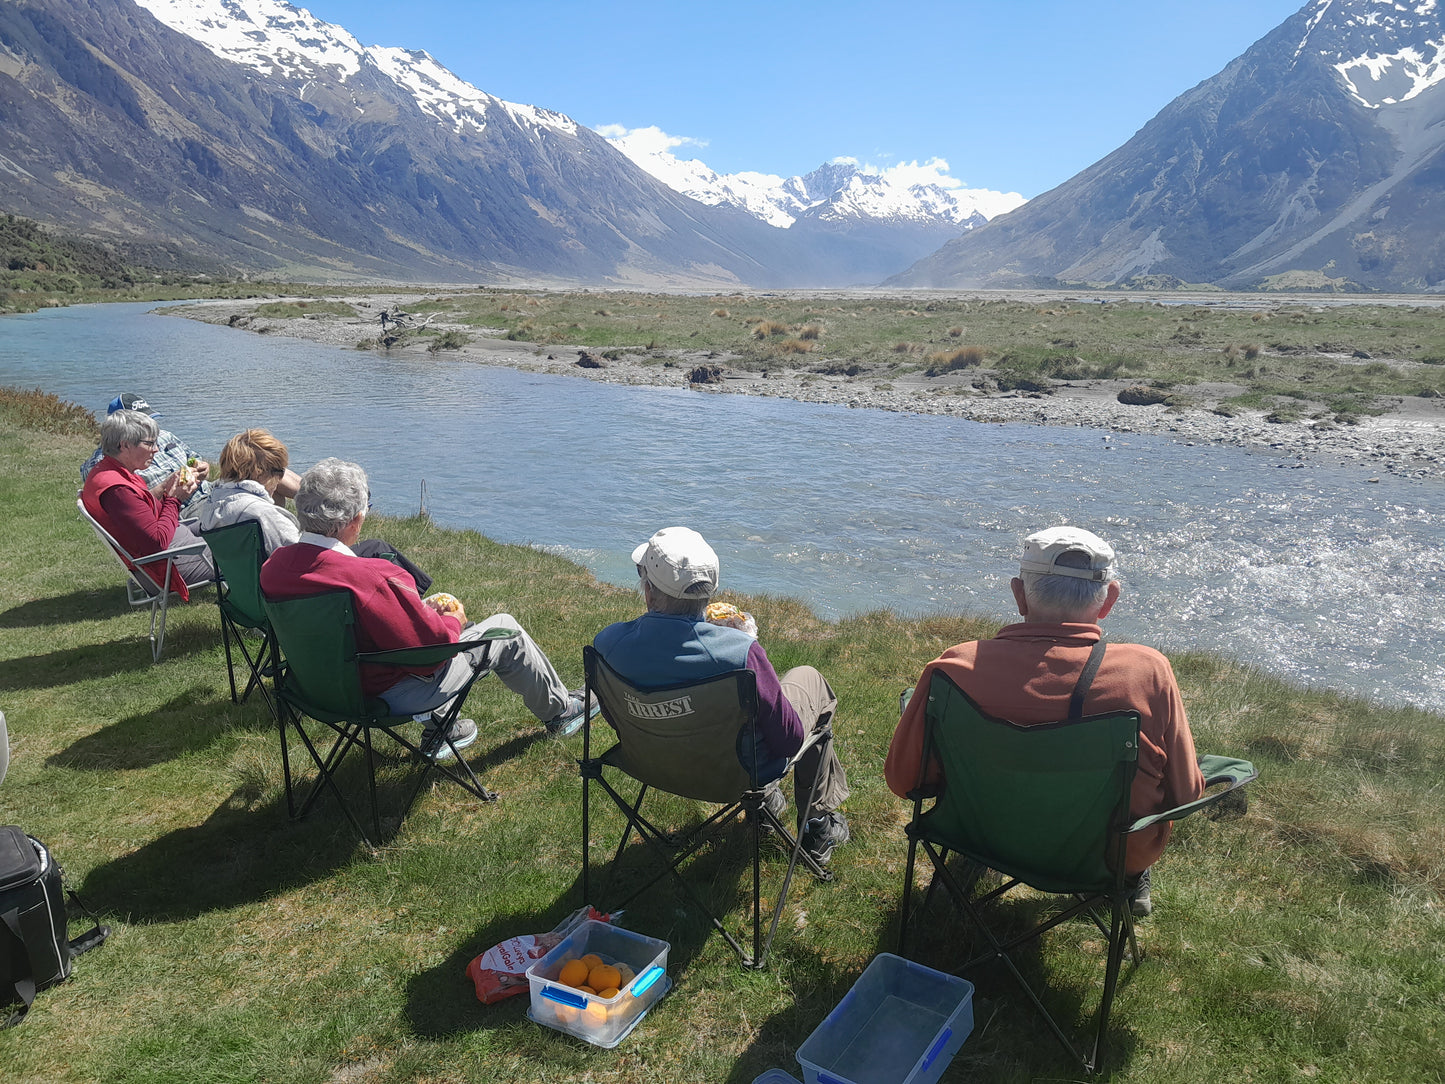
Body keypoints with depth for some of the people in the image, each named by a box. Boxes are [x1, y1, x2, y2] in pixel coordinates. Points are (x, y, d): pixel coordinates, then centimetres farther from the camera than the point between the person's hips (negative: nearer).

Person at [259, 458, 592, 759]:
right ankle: (559, 711, 37)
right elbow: (432, 647, -27)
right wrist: (453, 621, -5)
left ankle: (437, 729, 39)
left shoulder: (272, 567, -11)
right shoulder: (373, 579, -36)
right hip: (393, 695, -8)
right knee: (505, 628, 11)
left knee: (427, 608, 31)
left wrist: (423, 610, 7)